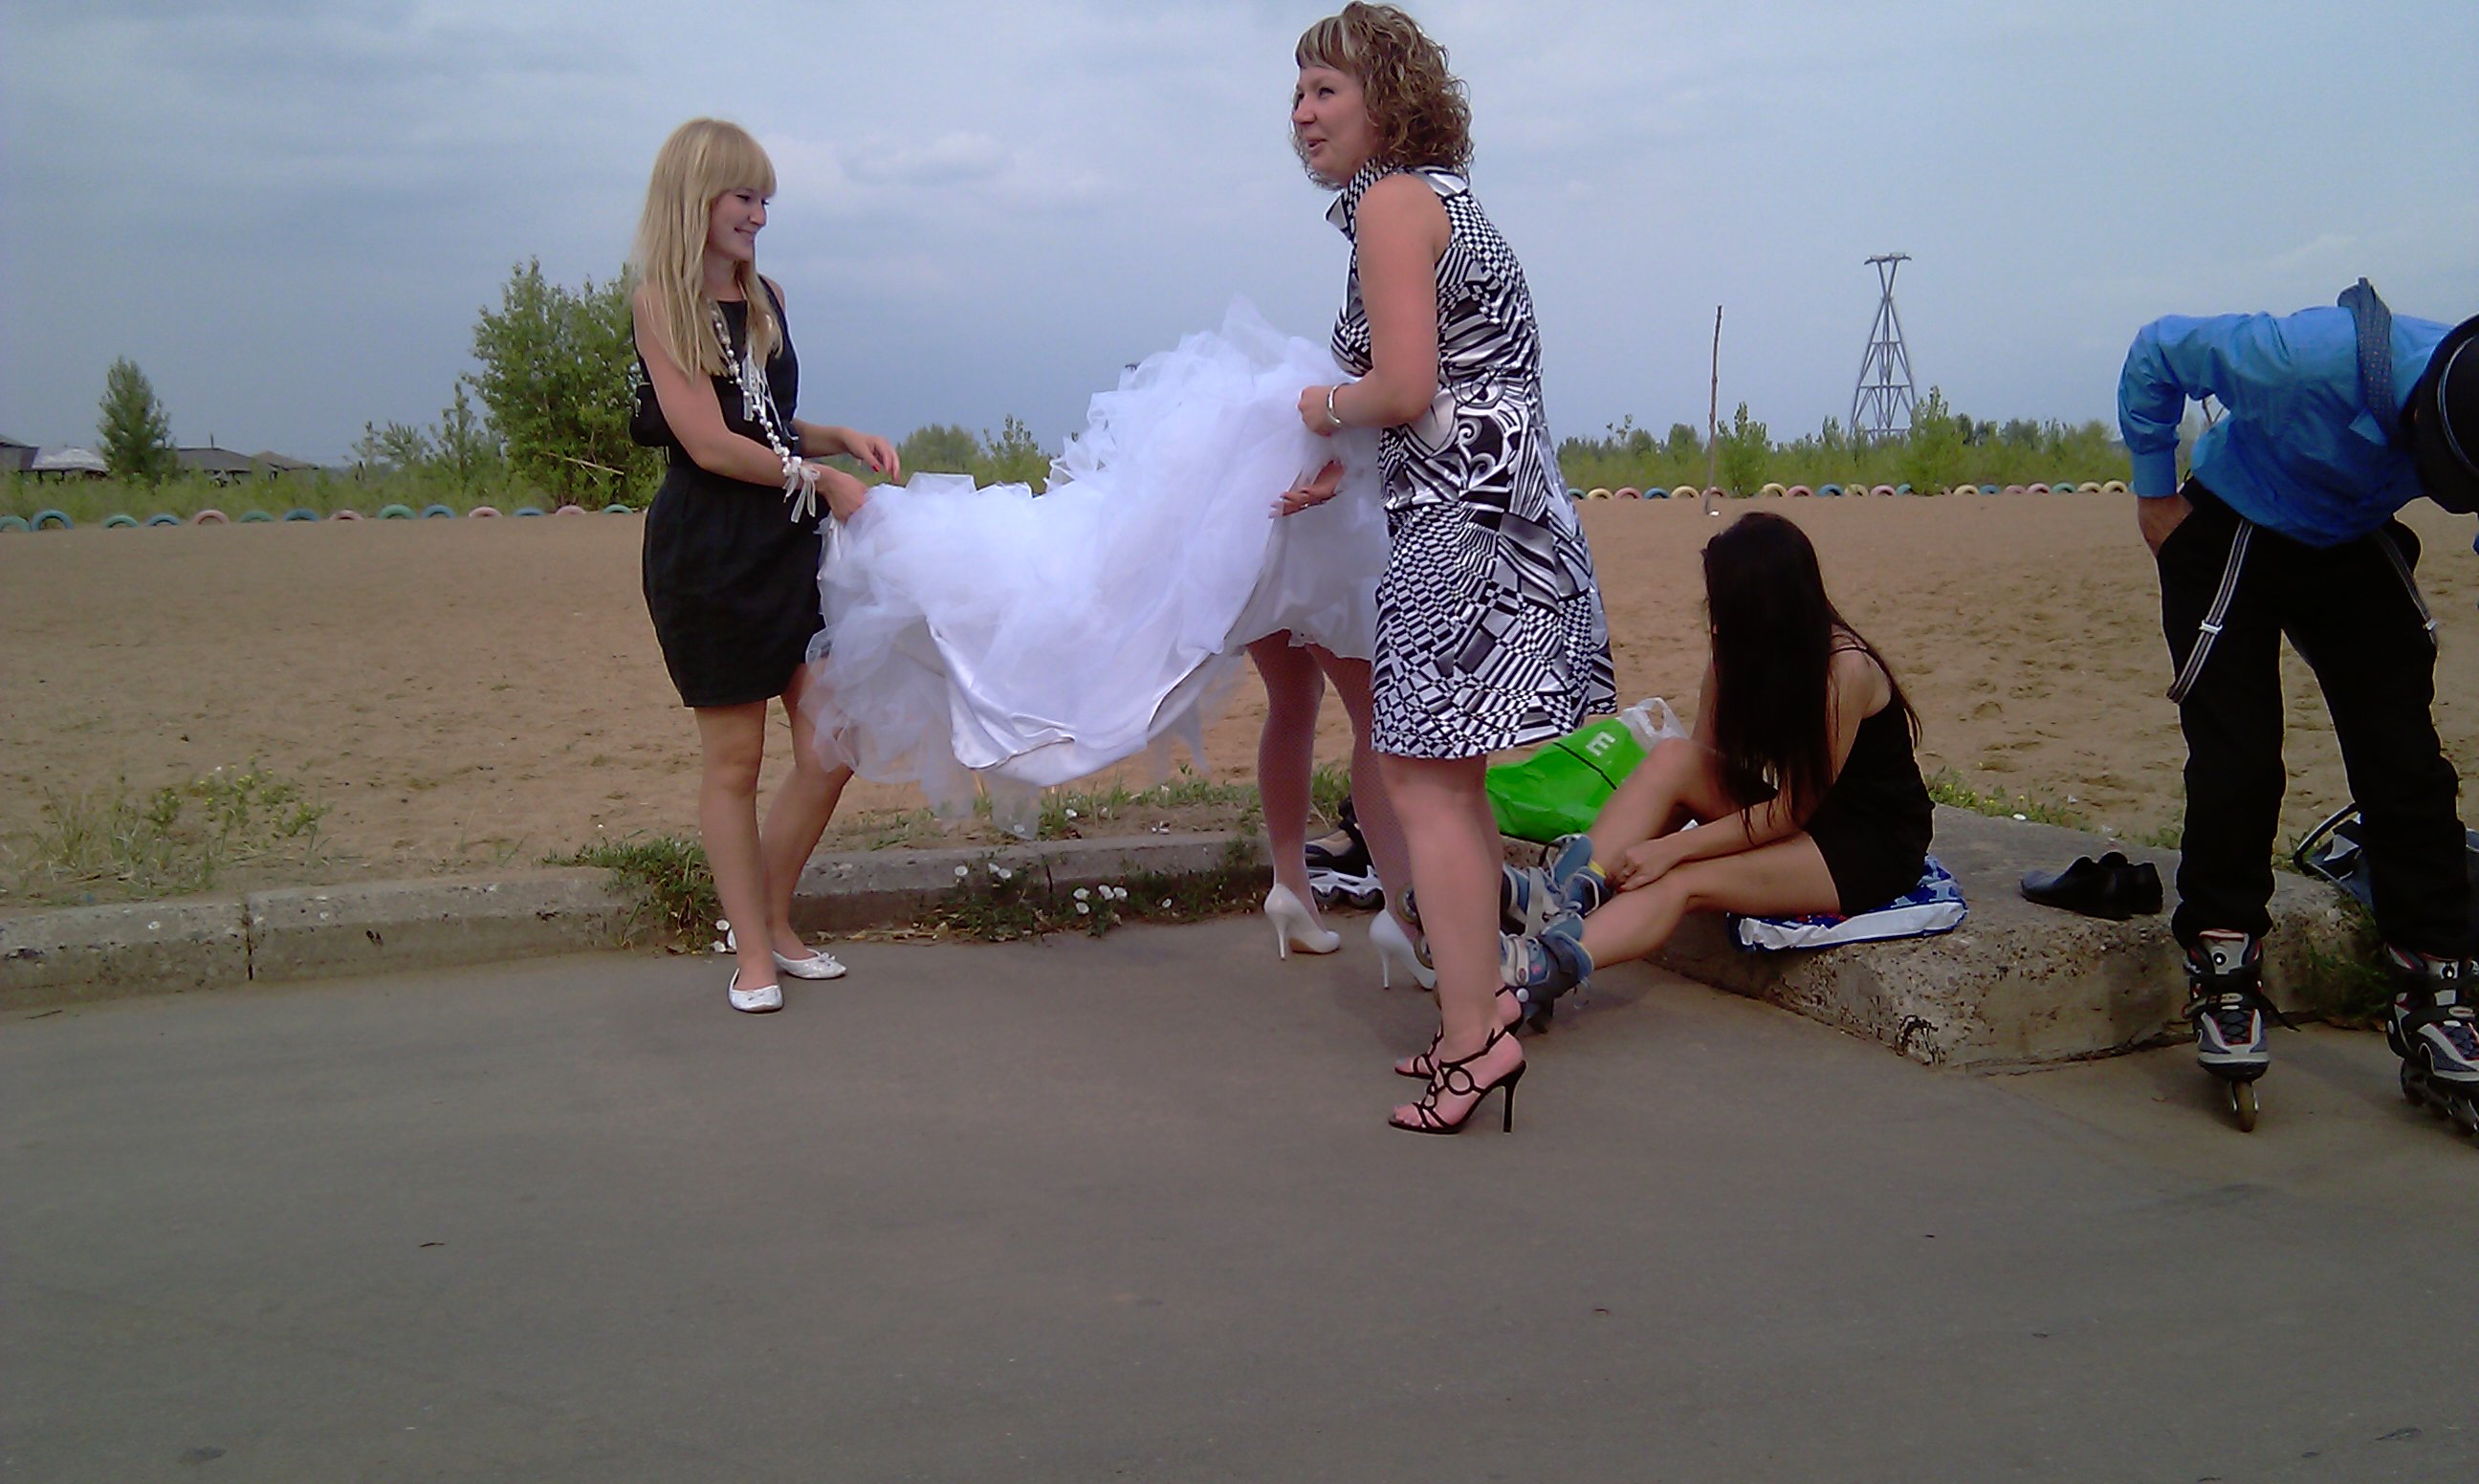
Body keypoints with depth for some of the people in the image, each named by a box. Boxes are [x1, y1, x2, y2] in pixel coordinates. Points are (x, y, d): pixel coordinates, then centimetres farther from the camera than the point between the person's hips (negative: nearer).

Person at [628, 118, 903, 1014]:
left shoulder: (767, 297, 12)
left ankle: (775, 923, 22)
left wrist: (841, 437, 3)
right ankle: (752, 955, 15)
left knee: (831, 751, 2)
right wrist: (822, 479, -10)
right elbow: (711, 443, -13)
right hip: (708, 557, -6)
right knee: (733, 760, 2)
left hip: (792, 546, 6)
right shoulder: (658, 300, -5)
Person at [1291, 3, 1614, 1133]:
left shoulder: (1392, 200, -8)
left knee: (1421, 777, -9)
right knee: (1448, 778, 15)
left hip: (1459, 517, -10)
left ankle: (1474, 1034, -8)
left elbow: (1405, 388, -17)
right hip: (1496, 503, 10)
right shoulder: (1444, 197, 21)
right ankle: (1471, 1016, 23)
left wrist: (1323, 409, 1)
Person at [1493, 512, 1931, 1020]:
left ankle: (1542, 971, -46)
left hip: (1875, 846, -7)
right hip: (1794, 820, 7)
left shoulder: (1845, 667, -22)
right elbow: (1704, 760, -4)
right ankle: (1565, 892, -34)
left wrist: (1671, 848, -25)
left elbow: (1795, 807, -22)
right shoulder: (1738, 653, 0)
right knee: (1672, 756, -21)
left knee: (1684, 881, -29)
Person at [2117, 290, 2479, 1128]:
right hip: (2231, 539, -4)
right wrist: (2155, 494, -13)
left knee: (2406, 763, -3)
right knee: (2237, 758, -11)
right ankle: (2222, 977, 4)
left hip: (2358, 552, 4)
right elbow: (2156, 353, -20)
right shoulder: (2316, 361, -36)